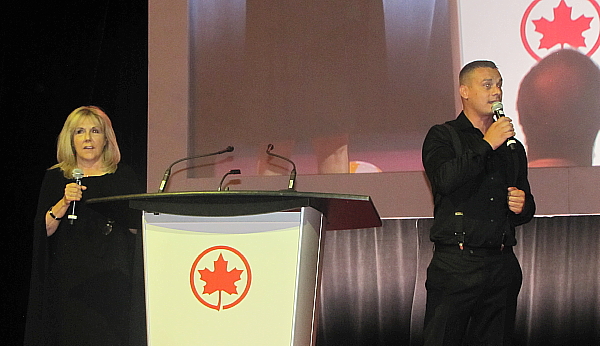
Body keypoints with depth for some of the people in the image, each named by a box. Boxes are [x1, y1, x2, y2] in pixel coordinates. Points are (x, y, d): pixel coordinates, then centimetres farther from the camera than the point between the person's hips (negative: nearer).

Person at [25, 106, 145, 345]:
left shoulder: (123, 177, 10)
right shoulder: (56, 178, 11)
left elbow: (137, 227, 7)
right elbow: (43, 229, 3)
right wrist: (64, 203, -12)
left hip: (109, 276, -1)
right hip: (68, 276, 1)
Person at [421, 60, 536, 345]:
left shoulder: (512, 146, 20)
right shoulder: (442, 136, 5)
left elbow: (527, 208, 28)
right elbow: (445, 180, -16)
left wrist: (522, 206, 4)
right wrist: (486, 145, -12)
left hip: (503, 266, 5)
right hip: (456, 265, -5)